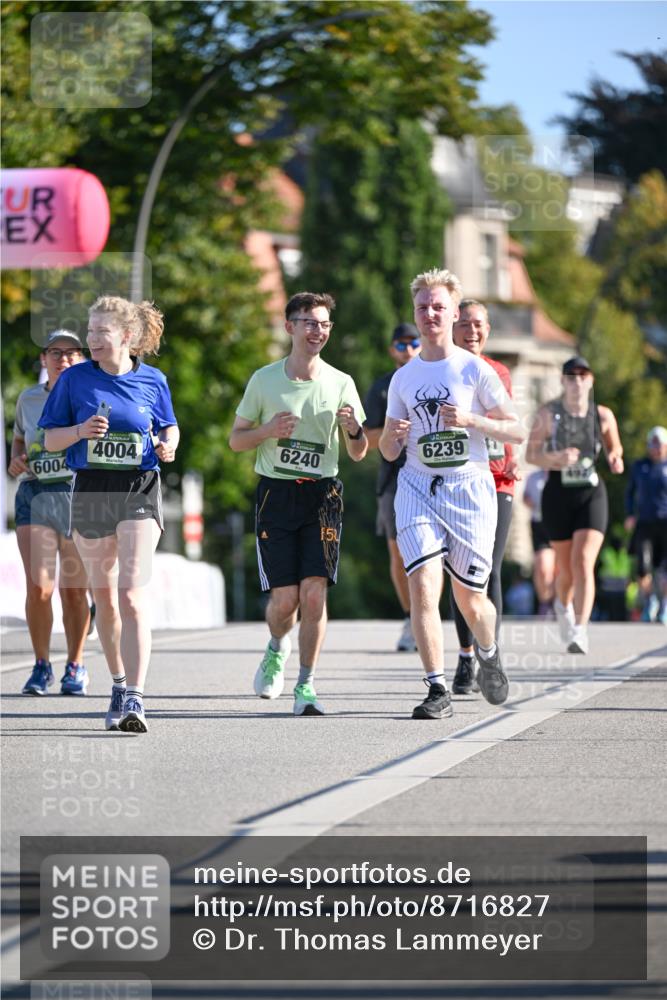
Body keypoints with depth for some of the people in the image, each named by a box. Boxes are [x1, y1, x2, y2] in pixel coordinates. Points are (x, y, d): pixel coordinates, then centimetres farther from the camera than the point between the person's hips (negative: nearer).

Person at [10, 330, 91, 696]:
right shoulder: (28, 399, 10)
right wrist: (15, 459, 6)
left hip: (80, 496, -1)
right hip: (34, 496, 1)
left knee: (75, 590, 2)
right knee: (38, 587, -11)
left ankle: (75, 665, 21)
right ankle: (41, 664, 7)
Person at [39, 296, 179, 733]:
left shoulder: (152, 381, 2)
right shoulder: (75, 379, 1)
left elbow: (169, 427, 17)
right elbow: (51, 439, 5)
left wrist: (167, 446, -5)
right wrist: (81, 430, -15)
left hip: (140, 490, -2)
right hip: (91, 491, 2)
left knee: (133, 594, -15)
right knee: (104, 596, 12)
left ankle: (133, 698, -22)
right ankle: (119, 683, 30)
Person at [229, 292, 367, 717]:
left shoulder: (340, 383, 4)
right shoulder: (264, 380, 3)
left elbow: (358, 453, 9)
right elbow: (236, 440, 9)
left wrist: (355, 430, -13)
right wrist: (268, 430, -11)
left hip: (322, 494, 0)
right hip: (276, 492, 0)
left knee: (314, 591, -12)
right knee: (284, 597, -5)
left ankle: (306, 685, -3)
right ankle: (278, 648, 30)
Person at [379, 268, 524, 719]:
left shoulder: (475, 370, 0)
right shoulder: (403, 378, 11)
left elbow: (517, 431, 0)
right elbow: (389, 452, 17)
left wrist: (470, 420, -15)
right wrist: (392, 436, -7)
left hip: (469, 486, -2)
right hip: (417, 488, 2)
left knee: (470, 599, 3)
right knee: (423, 585, -17)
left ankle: (489, 656, 36)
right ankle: (438, 688, -14)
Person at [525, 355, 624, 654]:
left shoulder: (603, 416, 0)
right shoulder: (548, 413, -5)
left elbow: (614, 446, 17)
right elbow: (531, 453, -4)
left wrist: (615, 459, -6)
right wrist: (556, 458, -23)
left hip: (592, 495, 0)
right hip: (557, 495, 0)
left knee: (584, 562, -17)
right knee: (566, 567, 11)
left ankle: (579, 631, -20)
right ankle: (563, 605, 45)